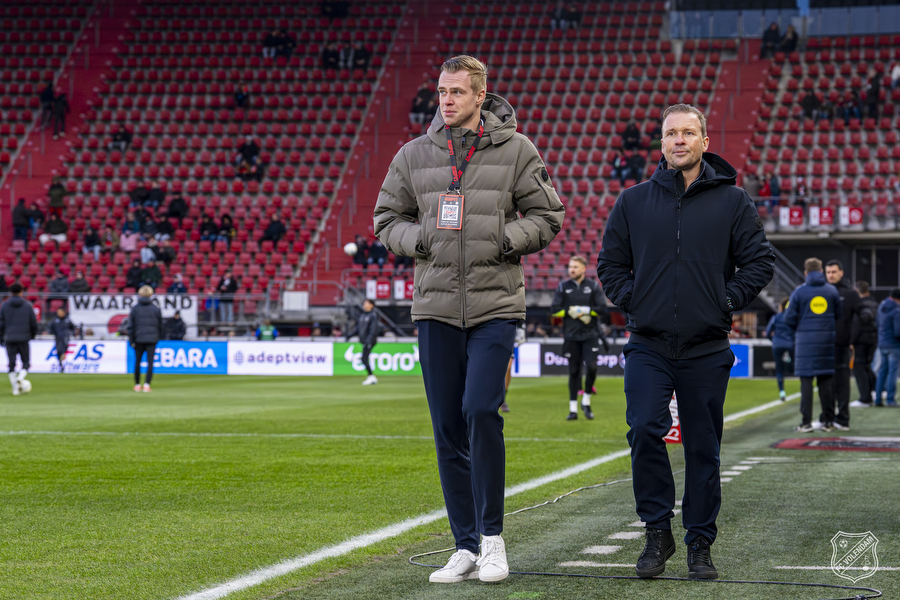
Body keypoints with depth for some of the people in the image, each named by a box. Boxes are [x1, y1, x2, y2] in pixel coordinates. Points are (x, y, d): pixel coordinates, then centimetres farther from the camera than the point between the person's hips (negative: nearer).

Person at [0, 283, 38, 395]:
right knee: (26, 362, 8)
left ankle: (15, 388, 1)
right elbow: (33, 323, 4)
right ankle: (21, 377, -21)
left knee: (11, 364, 5)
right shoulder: (27, 305, 2)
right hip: (23, 338, -1)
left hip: (9, 339, 1)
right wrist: (33, 335, 20)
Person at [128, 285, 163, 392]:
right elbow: (160, 325, 9)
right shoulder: (156, 309, 3)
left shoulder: (135, 308, 1)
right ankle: (147, 384, -15)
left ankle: (137, 385, 19)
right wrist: (158, 338, 19)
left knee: (137, 362, 12)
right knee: (150, 362, -2)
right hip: (152, 339, 0)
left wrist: (131, 340, 4)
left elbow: (131, 326, 0)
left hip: (139, 339, 0)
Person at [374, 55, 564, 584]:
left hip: (496, 305, -3)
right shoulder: (415, 154, 8)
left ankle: (492, 537, -1)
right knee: (448, 427, 4)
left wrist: (506, 238, -12)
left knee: (481, 411, -16)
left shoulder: (516, 150, 2)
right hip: (436, 306, 3)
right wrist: (418, 238, -6)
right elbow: (387, 219, 14)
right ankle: (467, 546, 14)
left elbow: (548, 216, 6)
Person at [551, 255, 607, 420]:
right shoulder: (563, 287, 6)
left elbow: (602, 308, -4)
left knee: (591, 367, -15)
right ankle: (573, 409, 9)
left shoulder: (594, 286, 3)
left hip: (590, 335, -1)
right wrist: (572, 312, -9)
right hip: (571, 336, 1)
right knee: (574, 372, 4)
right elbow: (554, 310, 1)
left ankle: (586, 402, 6)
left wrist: (584, 310, -11)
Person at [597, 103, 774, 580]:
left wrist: (726, 302, -3)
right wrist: (632, 301, 1)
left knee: (703, 449, 4)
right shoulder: (633, 202, 7)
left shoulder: (732, 202, 3)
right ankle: (657, 532, -3)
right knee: (644, 430, -17)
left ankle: (700, 544, 16)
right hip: (648, 347, 0)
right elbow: (610, 263, 14)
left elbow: (760, 262, 5)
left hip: (706, 350, 0)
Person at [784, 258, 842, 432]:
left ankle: (806, 422, -5)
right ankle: (828, 420, 11)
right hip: (827, 340, 3)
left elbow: (789, 318, -4)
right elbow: (840, 315, 6)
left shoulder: (799, 292, -3)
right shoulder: (832, 290, 4)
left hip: (806, 341, -3)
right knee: (826, 380, 9)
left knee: (806, 380, -2)